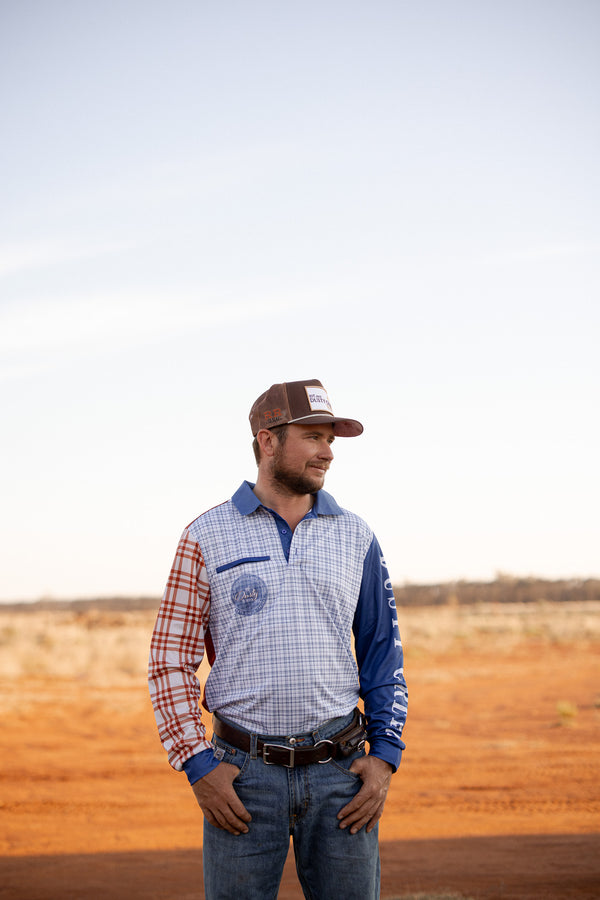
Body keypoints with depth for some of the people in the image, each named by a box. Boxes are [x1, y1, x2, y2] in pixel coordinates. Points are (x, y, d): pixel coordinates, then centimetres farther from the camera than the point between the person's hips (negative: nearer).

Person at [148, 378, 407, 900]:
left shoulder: (355, 538, 9)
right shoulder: (208, 537, 2)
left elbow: (383, 655, 12)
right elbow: (171, 660, 2)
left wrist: (385, 757, 0)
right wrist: (198, 765, -7)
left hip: (340, 774, 2)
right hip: (243, 776, -2)